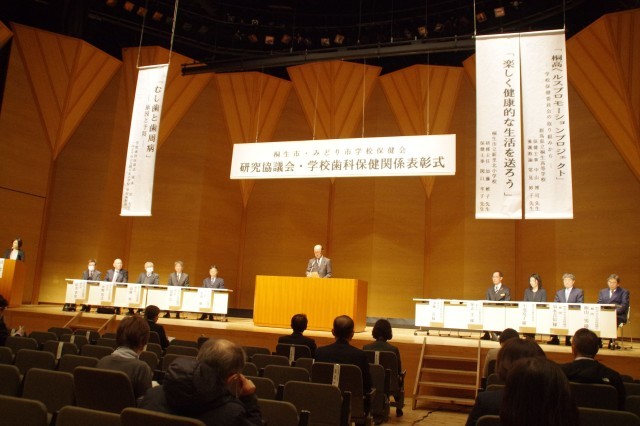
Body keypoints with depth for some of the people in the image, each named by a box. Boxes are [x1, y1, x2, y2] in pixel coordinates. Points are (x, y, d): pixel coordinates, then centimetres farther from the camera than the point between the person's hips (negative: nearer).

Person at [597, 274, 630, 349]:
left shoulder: (624, 292, 13)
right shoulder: (602, 291, 25)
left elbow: (624, 306, -1)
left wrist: (614, 311, -18)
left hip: (618, 316, -3)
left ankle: (612, 342, -28)